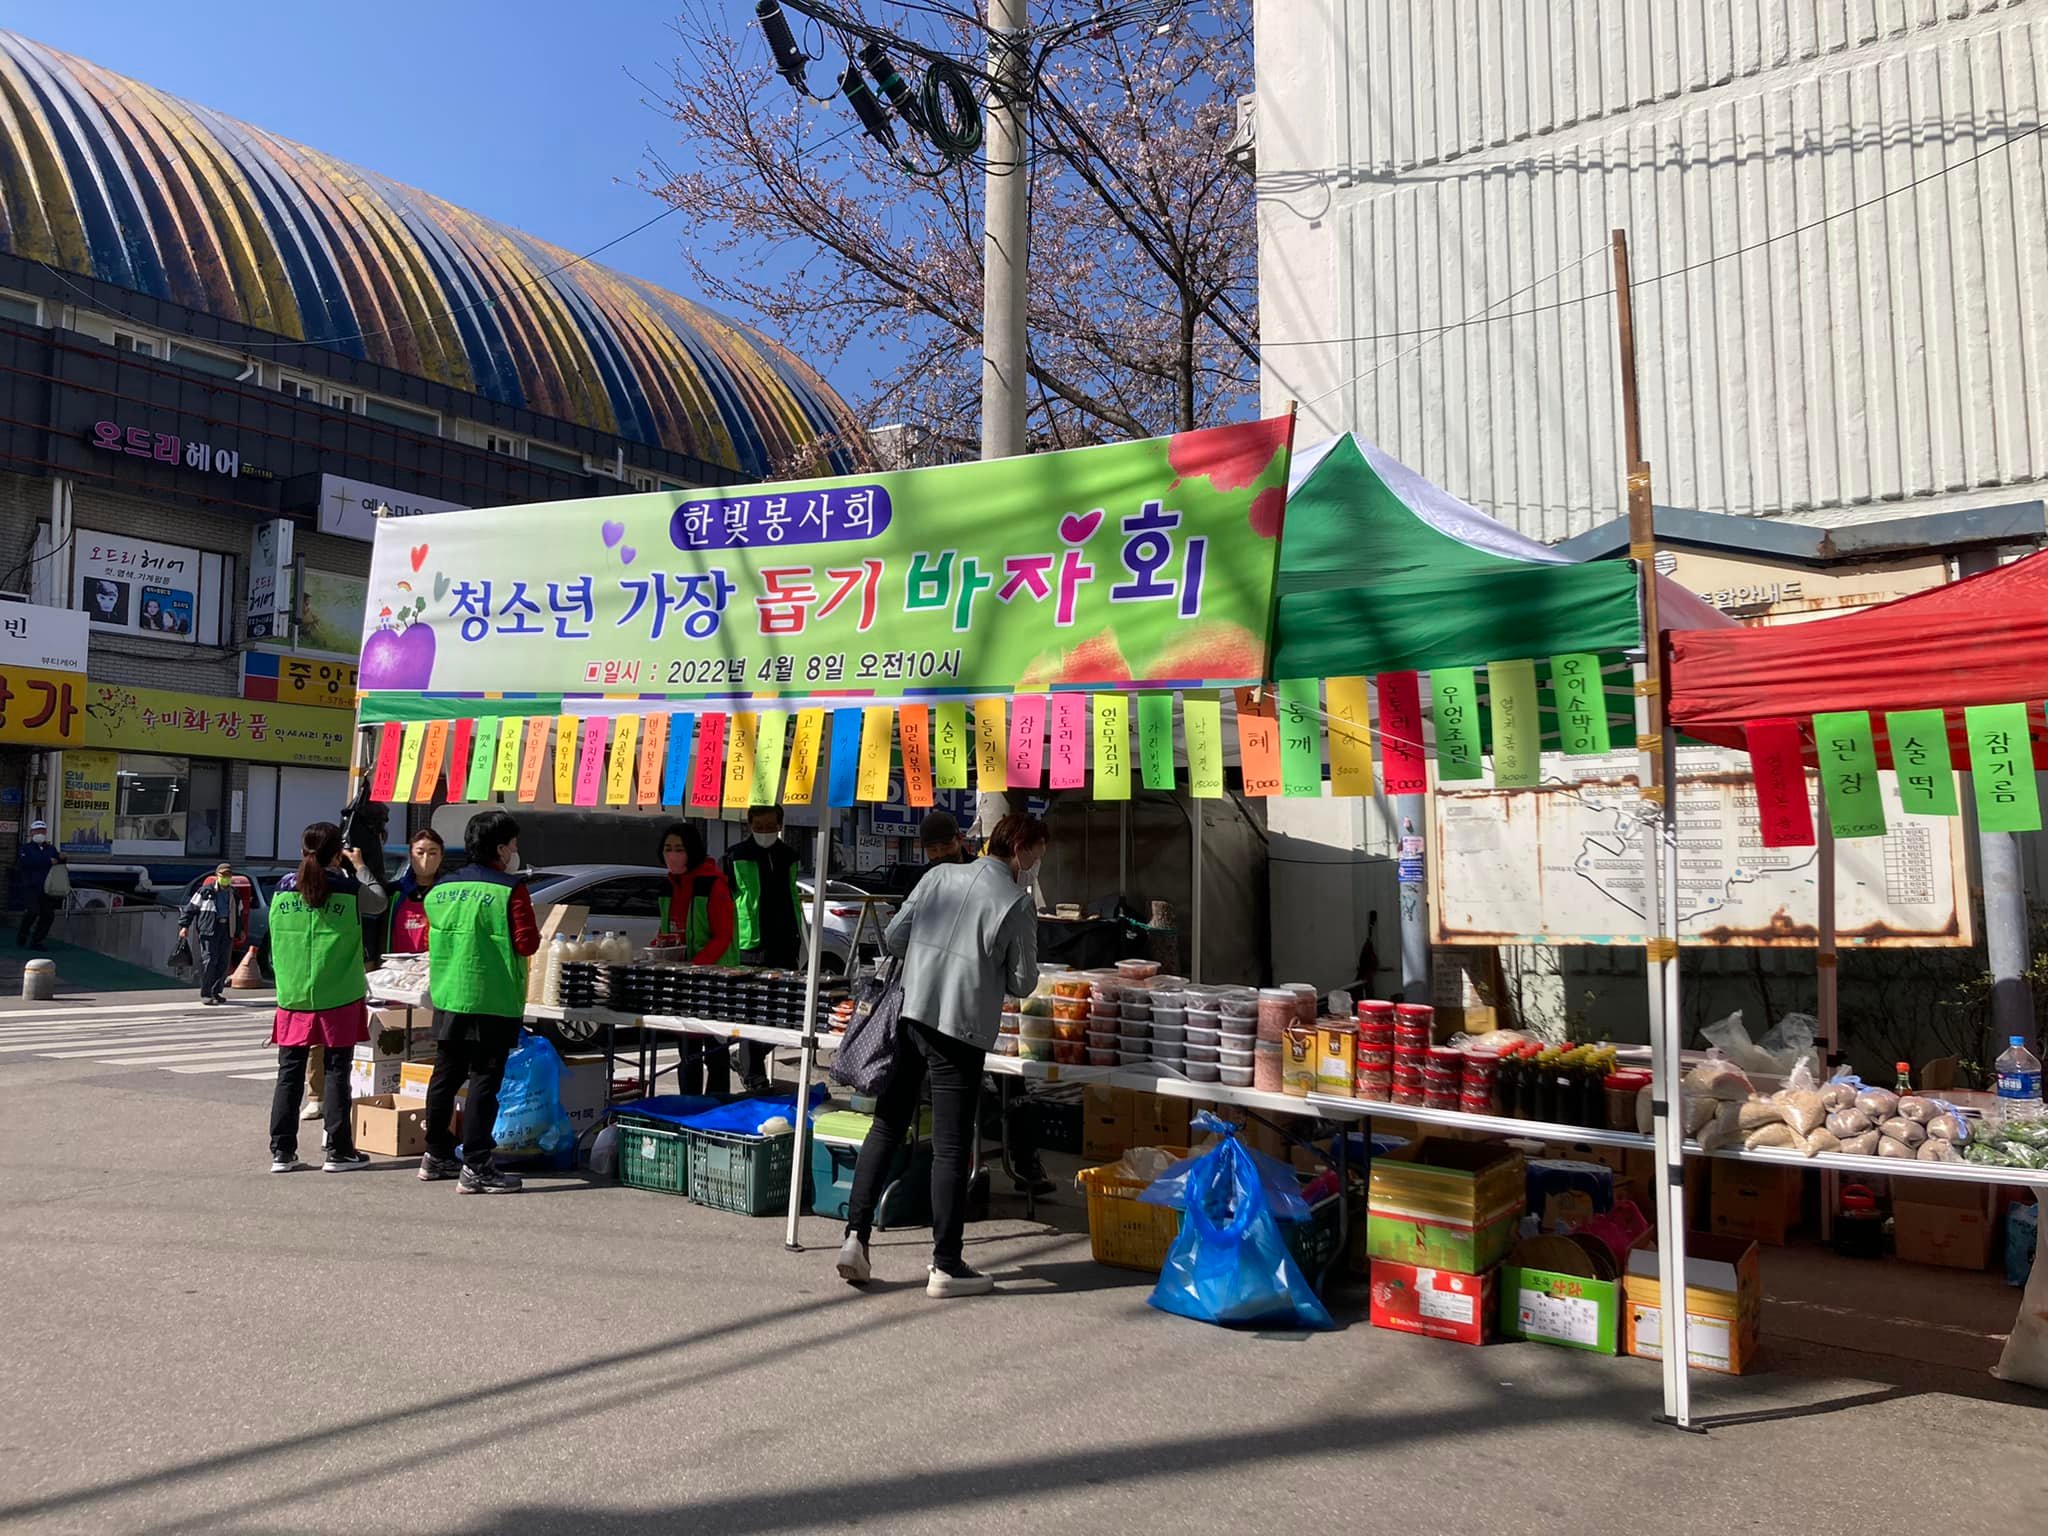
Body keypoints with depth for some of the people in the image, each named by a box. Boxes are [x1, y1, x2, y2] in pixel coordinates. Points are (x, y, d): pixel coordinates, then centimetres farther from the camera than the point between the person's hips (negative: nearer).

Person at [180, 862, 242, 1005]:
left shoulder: (234, 894, 18)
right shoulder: (206, 890, 3)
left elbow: (237, 915, 26)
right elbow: (191, 907, 2)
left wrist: (239, 932, 27)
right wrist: (184, 926, -5)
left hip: (227, 930, 5)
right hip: (209, 929, -5)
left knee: (223, 963, 5)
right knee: (209, 960, -10)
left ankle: (216, 992, 14)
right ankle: (205, 994, -4)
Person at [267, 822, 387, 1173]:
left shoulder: (283, 889, 2)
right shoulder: (349, 889, -8)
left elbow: (276, 940, 14)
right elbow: (379, 902, 11)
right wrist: (359, 867, 19)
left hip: (292, 998, 3)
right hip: (338, 999, -3)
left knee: (289, 1074, 10)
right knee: (335, 1073, 4)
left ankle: (282, 1152, 13)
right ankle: (338, 1152, 9)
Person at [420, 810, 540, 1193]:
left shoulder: (441, 889, 8)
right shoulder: (510, 890, -13)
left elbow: (430, 940, 15)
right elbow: (526, 944, -15)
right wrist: (532, 932, 5)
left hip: (447, 997, 7)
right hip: (493, 1001, -7)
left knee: (445, 1076, 16)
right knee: (483, 1080, -2)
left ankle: (436, 1155, 28)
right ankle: (475, 1167, -1)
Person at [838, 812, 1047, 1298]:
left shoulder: (940, 875, 7)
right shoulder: (1017, 902, -5)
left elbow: (893, 938, 8)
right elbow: (1022, 983, 0)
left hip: (909, 1015, 4)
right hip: (961, 1028, -4)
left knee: (886, 1126, 14)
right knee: (951, 1147, 3)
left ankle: (855, 1236, 12)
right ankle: (946, 1266, 10)